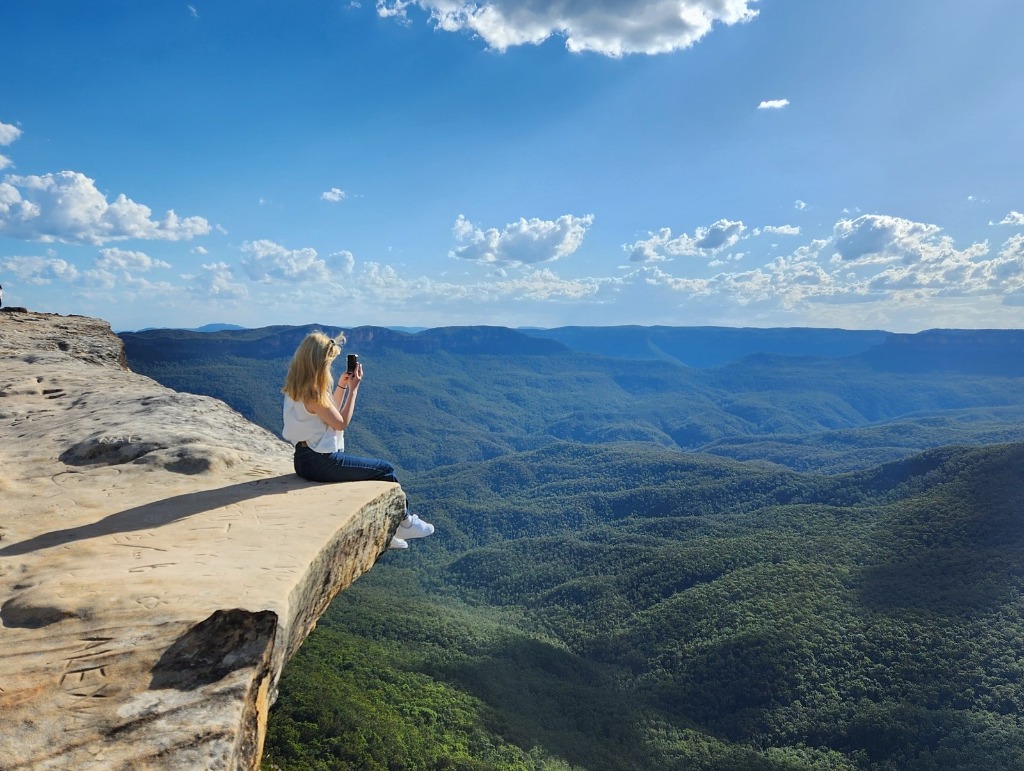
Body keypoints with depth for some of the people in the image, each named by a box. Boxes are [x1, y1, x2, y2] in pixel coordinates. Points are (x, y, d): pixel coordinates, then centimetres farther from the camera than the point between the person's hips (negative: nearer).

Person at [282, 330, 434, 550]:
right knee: (385, 469, 1)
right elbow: (341, 423, -14)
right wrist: (353, 389, -9)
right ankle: (404, 521, 21)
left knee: (374, 472, 19)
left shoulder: (297, 389, 7)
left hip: (307, 457, 10)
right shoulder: (312, 394, -22)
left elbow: (331, 414, 18)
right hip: (320, 462, -10)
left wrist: (341, 386, 10)